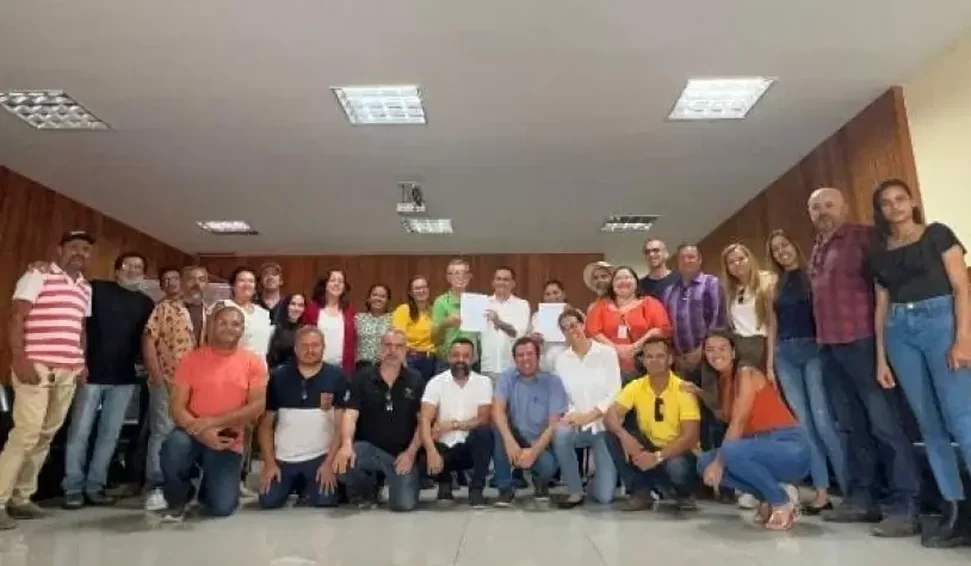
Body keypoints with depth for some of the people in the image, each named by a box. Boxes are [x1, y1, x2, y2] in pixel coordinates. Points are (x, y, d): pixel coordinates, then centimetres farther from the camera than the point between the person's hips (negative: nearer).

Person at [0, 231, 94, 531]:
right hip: (36, 366, -6)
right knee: (26, 433, -11)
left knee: (46, 436, 7)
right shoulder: (37, 276, -2)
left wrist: (83, 362, 13)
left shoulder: (86, 288, 17)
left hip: (68, 371, 6)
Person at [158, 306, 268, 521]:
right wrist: (202, 433, -24)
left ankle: (209, 483, 29)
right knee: (174, 445, -35)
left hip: (228, 442, 0)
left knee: (222, 508, -10)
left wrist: (213, 422, -19)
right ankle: (177, 501, -2)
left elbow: (257, 406, -11)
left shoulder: (254, 362, -3)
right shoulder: (192, 359, -2)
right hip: (194, 435, 0)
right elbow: (177, 408, -7)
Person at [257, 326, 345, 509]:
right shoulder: (278, 377, 0)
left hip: (321, 458, -1)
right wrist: (269, 462, -4)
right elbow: (266, 424, 4)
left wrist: (329, 462, -12)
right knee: (268, 502, -8)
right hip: (282, 459, 2)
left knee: (325, 504, -13)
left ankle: (307, 489, 21)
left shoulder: (337, 377, -5)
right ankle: (295, 487, 25)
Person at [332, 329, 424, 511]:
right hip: (368, 447, 1)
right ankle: (367, 490, 6)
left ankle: (390, 479, 22)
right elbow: (350, 415, -10)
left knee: (404, 504, -16)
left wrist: (411, 452, -12)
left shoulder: (416, 381, 0)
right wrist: (347, 444, -29)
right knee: (342, 464, -30)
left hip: (402, 452, 0)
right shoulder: (362, 378, -1)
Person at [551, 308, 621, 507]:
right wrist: (572, 416, -22)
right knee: (560, 433, -36)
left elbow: (614, 393, -9)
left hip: (603, 426, -1)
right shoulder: (561, 359, 3)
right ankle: (575, 492, -13)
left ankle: (603, 475, 30)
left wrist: (588, 416, -18)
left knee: (604, 496, -9)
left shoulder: (607, 353, -3)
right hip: (577, 425, 2)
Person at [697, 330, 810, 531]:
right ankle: (768, 498, 4)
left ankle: (782, 498, -9)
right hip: (764, 448, 8)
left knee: (731, 452, -33)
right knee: (706, 462, -3)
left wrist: (719, 462, -18)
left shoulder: (747, 373, -11)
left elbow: (738, 423, -18)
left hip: (792, 449, -8)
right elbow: (726, 418, 5)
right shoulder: (724, 379, 14)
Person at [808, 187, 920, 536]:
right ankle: (862, 497, 19)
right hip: (828, 345, 8)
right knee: (851, 425, 11)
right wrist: (821, 338, 13)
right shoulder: (817, 250, 20)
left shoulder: (864, 237, -2)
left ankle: (904, 505, 0)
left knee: (884, 422, -5)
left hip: (861, 340, -7)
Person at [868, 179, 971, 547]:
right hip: (899, 331, 4)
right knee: (928, 423, 2)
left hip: (939, 321, -4)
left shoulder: (937, 234, 5)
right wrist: (881, 358, 9)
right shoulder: (879, 253, 15)